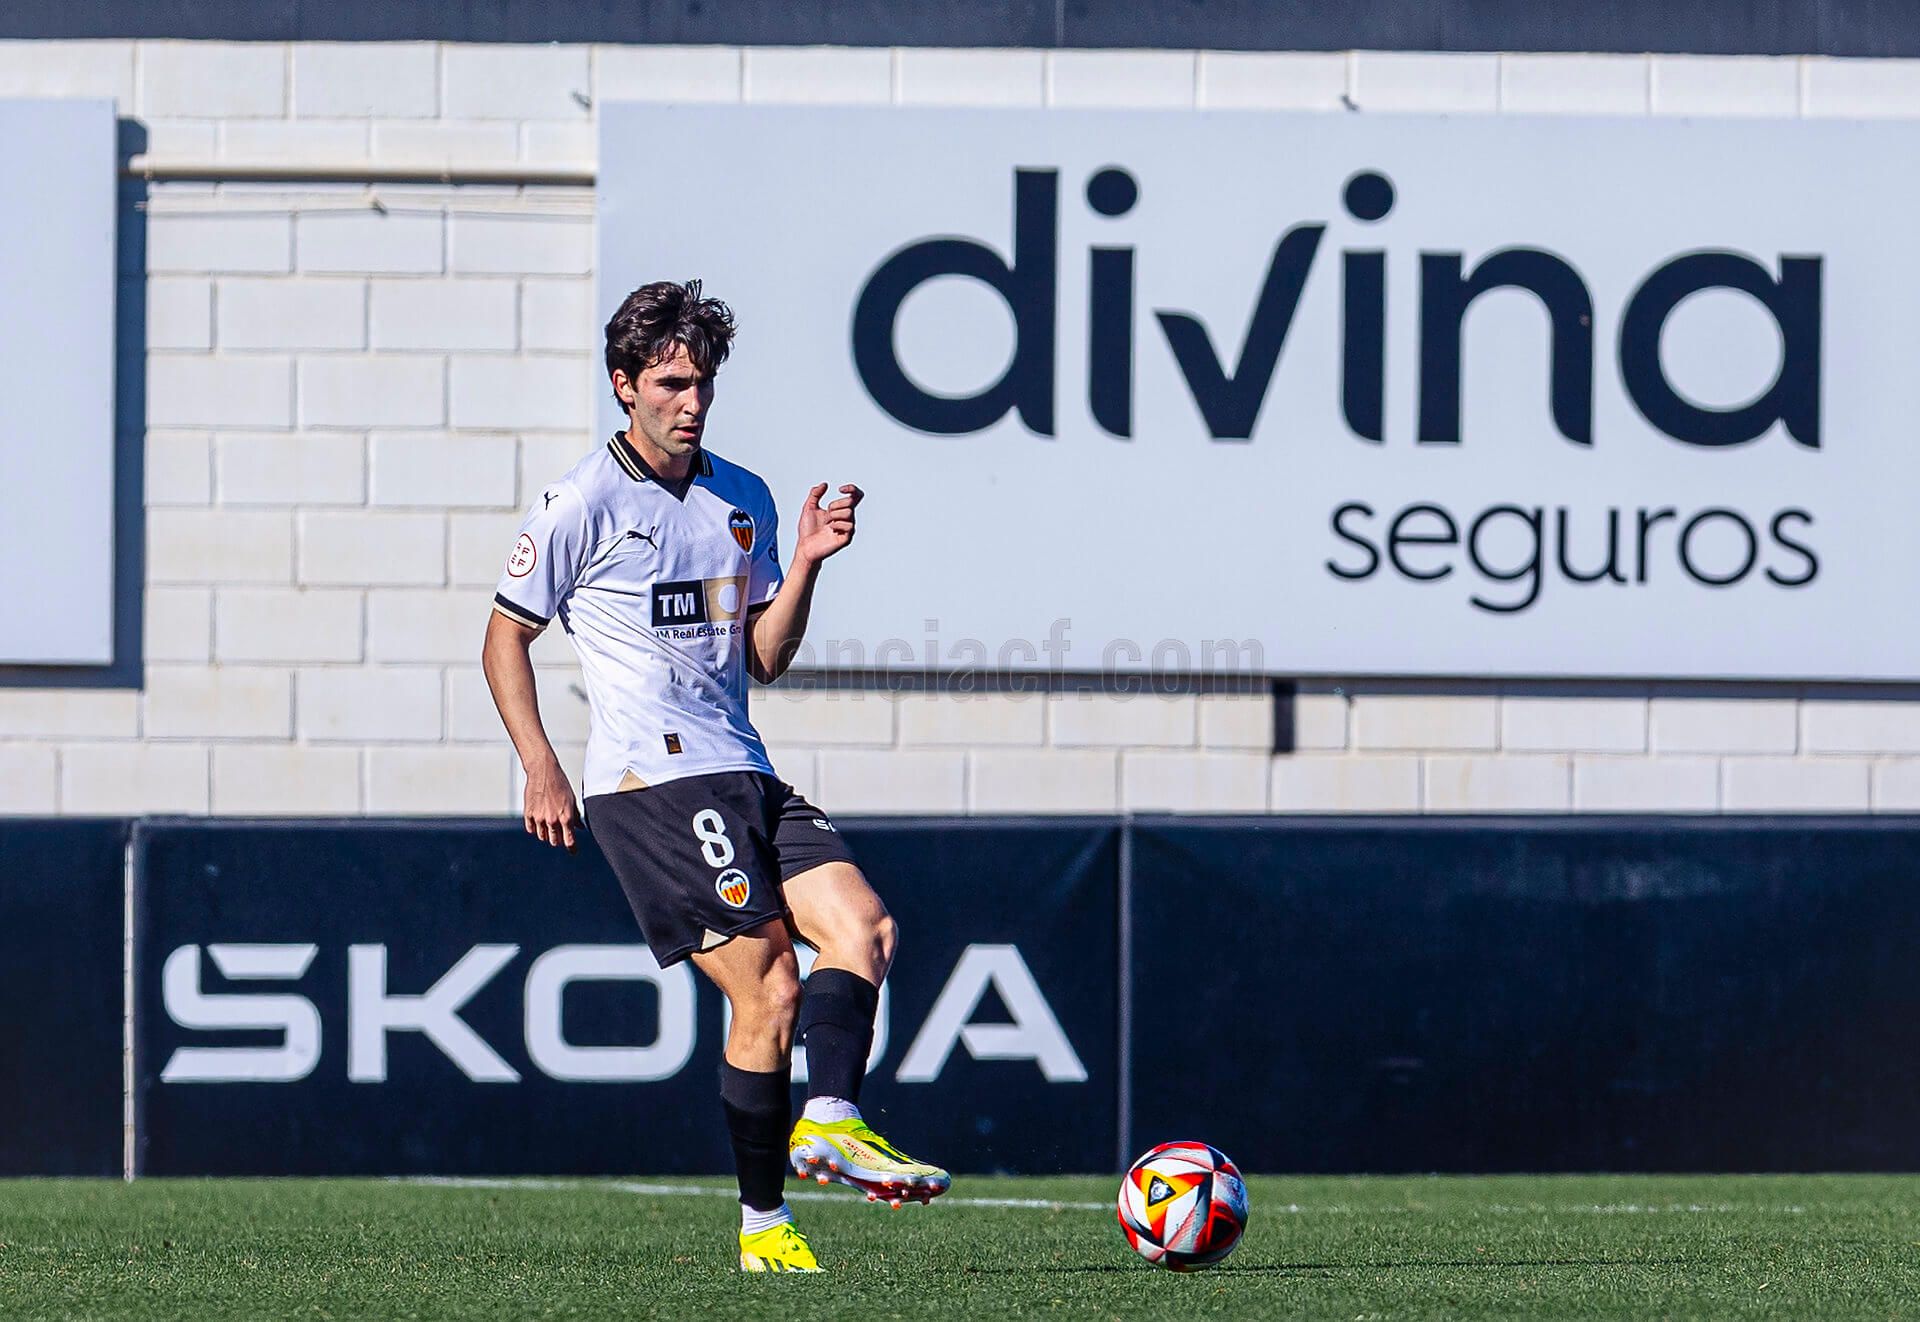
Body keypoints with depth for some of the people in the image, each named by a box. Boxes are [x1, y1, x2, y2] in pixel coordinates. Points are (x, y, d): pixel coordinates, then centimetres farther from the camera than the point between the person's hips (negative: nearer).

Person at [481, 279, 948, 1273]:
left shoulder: (744, 501, 15)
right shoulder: (583, 504, -2)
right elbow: (505, 635, 5)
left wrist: (805, 564, 1)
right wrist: (541, 770, -4)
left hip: (745, 778, 7)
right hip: (649, 782, -7)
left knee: (861, 924, -13)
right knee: (767, 984, -15)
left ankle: (829, 1123, -24)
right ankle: (764, 1225, -16)